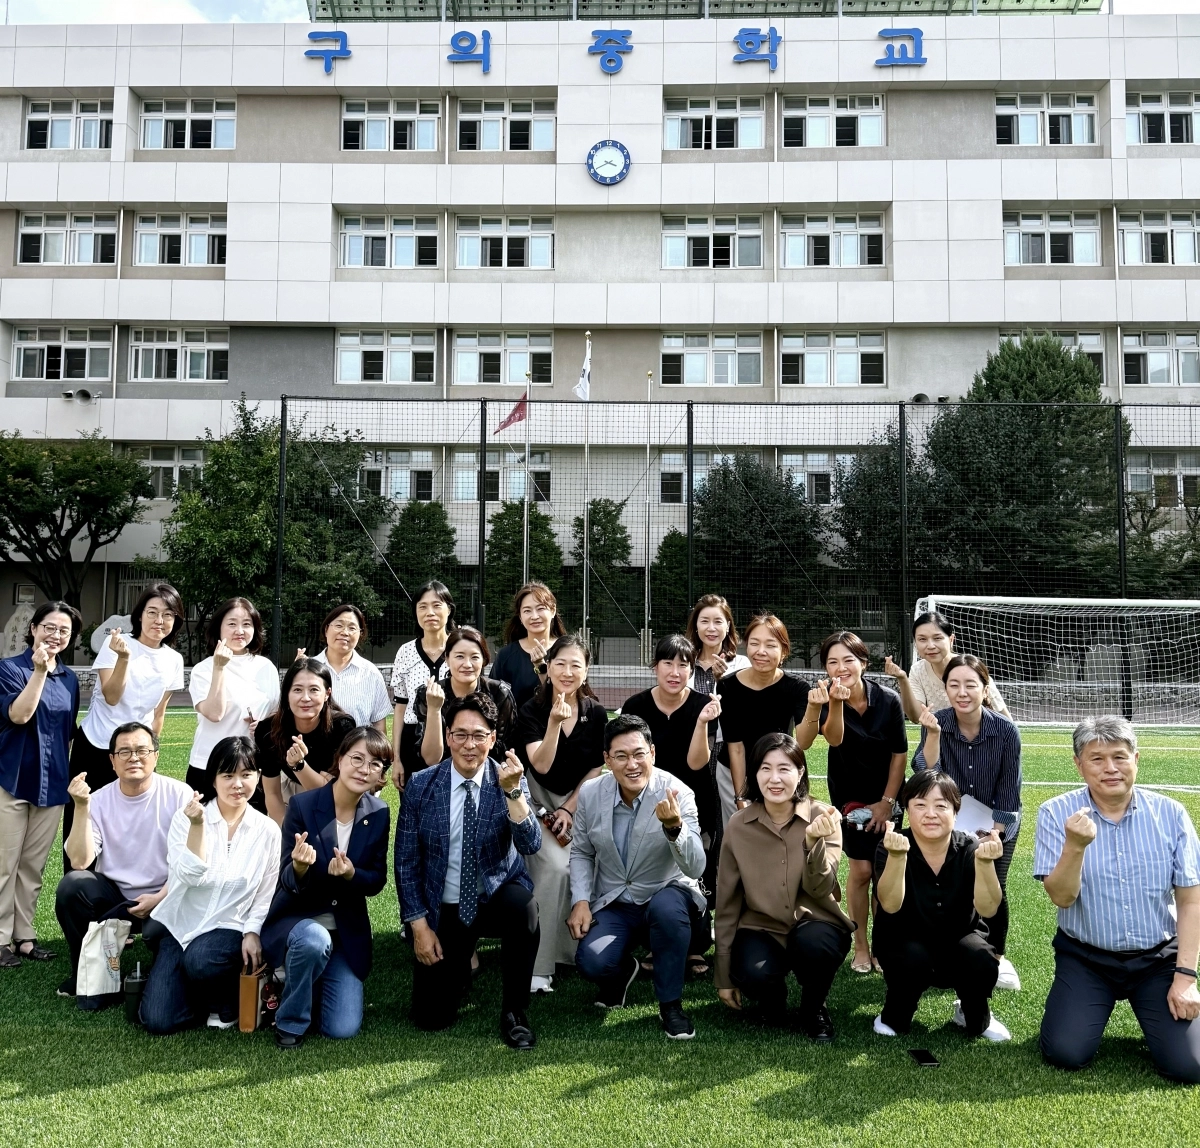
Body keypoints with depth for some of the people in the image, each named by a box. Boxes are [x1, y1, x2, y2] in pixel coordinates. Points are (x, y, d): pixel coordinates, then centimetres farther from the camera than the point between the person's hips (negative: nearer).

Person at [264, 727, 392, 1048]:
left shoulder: (379, 814, -5)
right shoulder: (302, 805, -15)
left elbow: (377, 881, -2)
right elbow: (287, 881, -14)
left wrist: (351, 874, -24)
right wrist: (299, 866, -38)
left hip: (348, 931, 3)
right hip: (296, 919, -3)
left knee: (343, 1029, -6)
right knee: (314, 940, -39)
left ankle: (313, 979, 27)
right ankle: (290, 1022, -10)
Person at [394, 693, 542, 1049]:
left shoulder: (510, 781, -9)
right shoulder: (420, 786, -8)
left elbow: (530, 845, -22)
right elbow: (406, 861, -2)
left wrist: (512, 790, -34)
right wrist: (419, 925, -6)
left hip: (497, 897, -1)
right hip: (443, 909, 1)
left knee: (523, 905, -35)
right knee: (431, 1017, -5)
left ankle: (514, 1012, -13)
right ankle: (461, 963, 30)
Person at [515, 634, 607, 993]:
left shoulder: (596, 713, -1)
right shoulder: (532, 710, -8)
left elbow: (596, 770, 3)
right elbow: (540, 765, -19)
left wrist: (568, 809, -6)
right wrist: (554, 722, -32)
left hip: (579, 802, 3)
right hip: (539, 801, -3)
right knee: (556, 868, -25)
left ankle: (573, 947, 5)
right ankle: (539, 966, -18)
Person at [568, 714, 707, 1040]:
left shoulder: (677, 793, -18)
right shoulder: (590, 793, -8)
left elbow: (695, 868, -26)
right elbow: (581, 853, 9)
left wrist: (674, 827, -44)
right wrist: (581, 901, -5)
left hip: (666, 895, -2)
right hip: (612, 904, 2)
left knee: (667, 907, -37)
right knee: (591, 961, -26)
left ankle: (670, 1004, -13)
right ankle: (623, 968, 15)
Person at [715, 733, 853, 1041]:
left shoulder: (823, 818, -9)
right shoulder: (738, 825, -6)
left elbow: (820, 889, -18)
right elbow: (727, 901, 0)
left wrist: (814, 840, -36)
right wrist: (724, 975, 3)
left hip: (814, 924, 0)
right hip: (761, 928, 0)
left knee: (812, 944, -35)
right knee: (754, 973, -32)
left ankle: (813, 1008, -1)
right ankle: (773, 994, 7)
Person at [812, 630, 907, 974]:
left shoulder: (887, 700, -15)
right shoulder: (824, 699, -16)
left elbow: (899, 753, -6)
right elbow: (834, 738, -35)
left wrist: (887, 801, -5)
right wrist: (835, 702, -52)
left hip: (886, 795, 1)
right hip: (849, 797, -1)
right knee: (861, 869, -5)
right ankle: (861, 945, 11)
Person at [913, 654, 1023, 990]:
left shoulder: (1006, 731, -20)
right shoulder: (937, 724, -18)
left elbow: (1009, 793, -12)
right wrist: (933, 734, -38)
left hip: (998, 822, 0)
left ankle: (997, 957, 15)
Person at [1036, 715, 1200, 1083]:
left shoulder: (1170, 814, -7)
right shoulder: (1056, 814, -11)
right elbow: (1061, 897, -16)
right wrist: (1075, 845, -34)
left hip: (1158, 958, 1)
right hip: (1086, 958, -1)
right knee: (1065, 1054, -15)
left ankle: (1148, 1009, 20)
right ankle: (1090, 1006, 19)